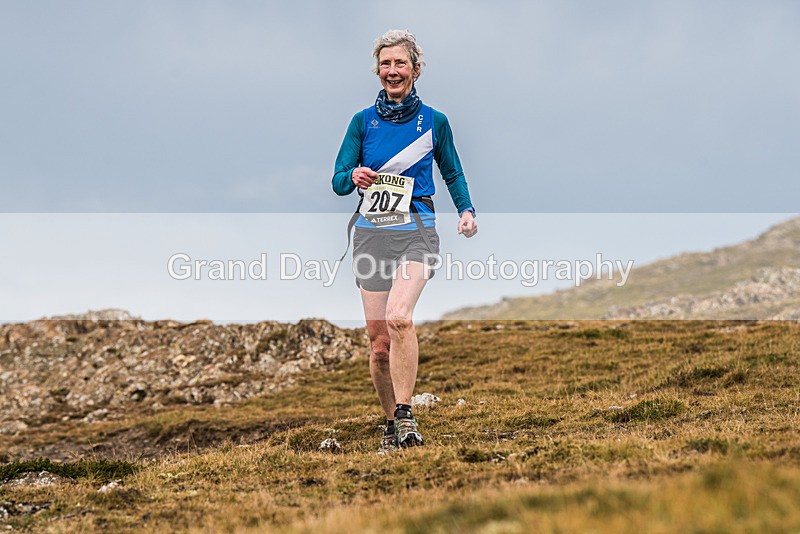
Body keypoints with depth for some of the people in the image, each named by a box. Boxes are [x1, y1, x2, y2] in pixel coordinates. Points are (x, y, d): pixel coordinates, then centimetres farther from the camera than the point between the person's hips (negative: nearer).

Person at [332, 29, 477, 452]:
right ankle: (392, 423, 20)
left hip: (416, 232, -2)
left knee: (398, 318, -27)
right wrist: (355, 177, -19)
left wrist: (466, 211, 1)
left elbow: (452, 174, 18)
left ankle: (405, 416, -22)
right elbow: (338, 181, 4)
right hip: (371, 234, 2)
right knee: (379, 341, 2)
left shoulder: (434, 122, 5)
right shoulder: (363, 121, 6)